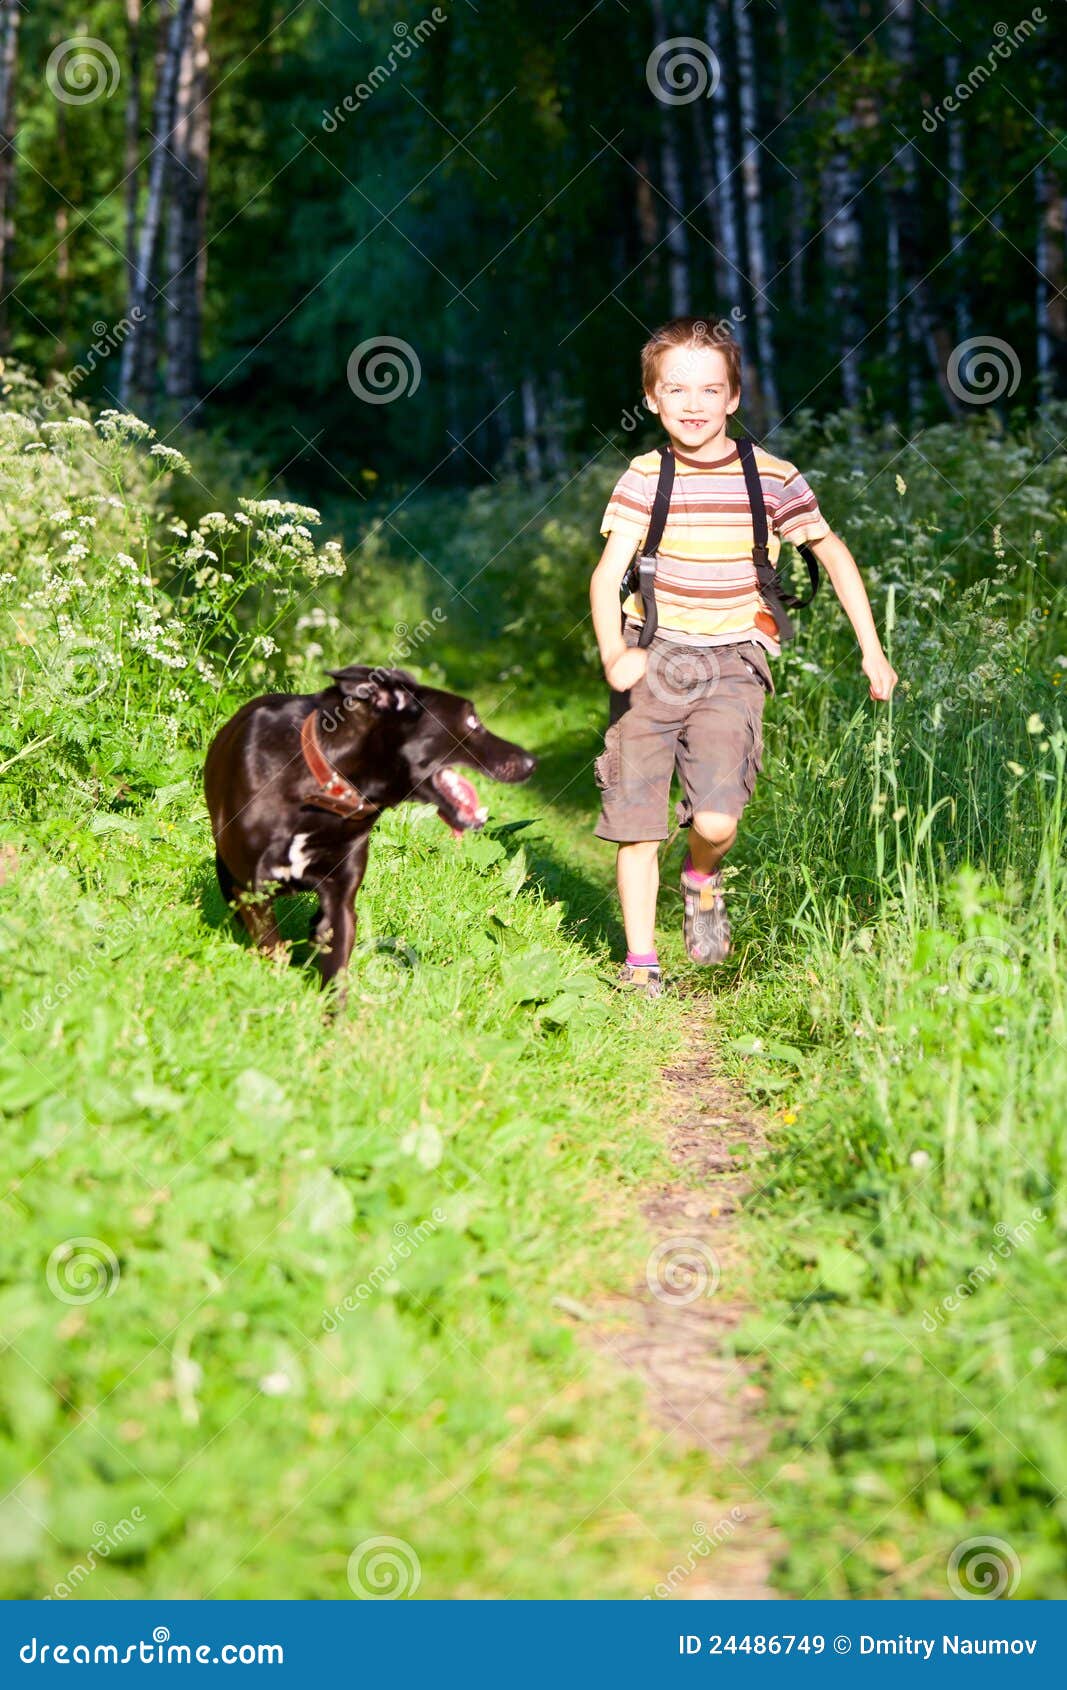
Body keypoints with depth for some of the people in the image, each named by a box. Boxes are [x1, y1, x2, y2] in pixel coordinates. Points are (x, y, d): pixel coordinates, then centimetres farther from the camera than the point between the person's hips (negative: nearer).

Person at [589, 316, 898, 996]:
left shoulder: (772, 478, -2)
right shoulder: (645, 478, 1)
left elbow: (834, 553, 10)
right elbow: (609, 573, -6)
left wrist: (872, 650, 8)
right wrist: (613, 653, -24)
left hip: (731, 665, -1)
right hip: (652, 660, 1)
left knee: (716, 820, -18)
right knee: (636, 824, 0)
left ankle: (702, 881, 18)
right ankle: (640, 964, 16)